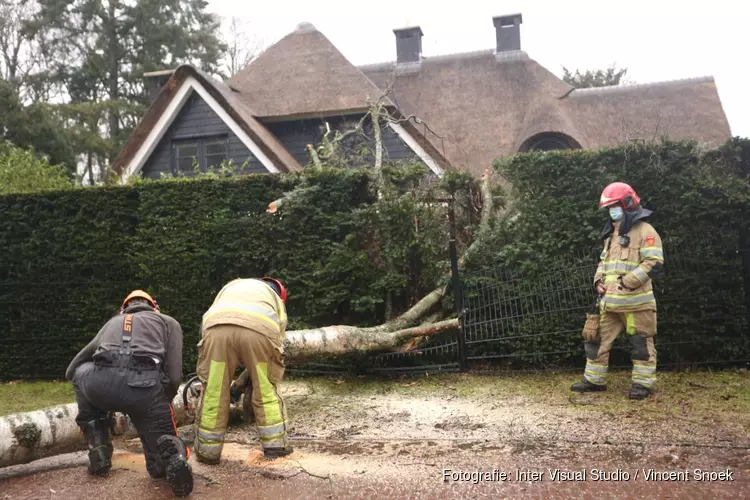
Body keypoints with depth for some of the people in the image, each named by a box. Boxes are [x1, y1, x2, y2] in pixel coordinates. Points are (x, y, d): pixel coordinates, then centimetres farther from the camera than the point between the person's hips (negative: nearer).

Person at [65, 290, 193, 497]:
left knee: (80, 373, 39)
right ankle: (171, 453, -19)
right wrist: (162, 403, 35)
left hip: (101, 383, 1)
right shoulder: (168, 322, 30)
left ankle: (98, 452, 28)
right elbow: (173, 377, 14)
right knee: (162, 464, 19)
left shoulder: (112, 322, 38)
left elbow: (70, 370, 45)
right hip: (146, 385, -1)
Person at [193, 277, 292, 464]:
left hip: (217, 328, 1)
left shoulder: (231, 286, 44)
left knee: (213, 392, 12)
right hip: (259, 329, -1)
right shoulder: (276, 299, 37)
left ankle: (207, 451, 20)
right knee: (266, 391, 16)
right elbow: (277, 338, 30)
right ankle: (276, 445, 20)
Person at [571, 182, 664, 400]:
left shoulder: (645, 231, -7)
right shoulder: (612, 233, 19)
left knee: (641, 343, 2)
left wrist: (627, 282, -20)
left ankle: (643, 383, 11)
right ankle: (594, 379, 20)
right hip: (609, 301, 8)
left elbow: (654, 264, -15)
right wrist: (599, 280, 7)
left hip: (635, 301, -8)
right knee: (598, 339, 10)